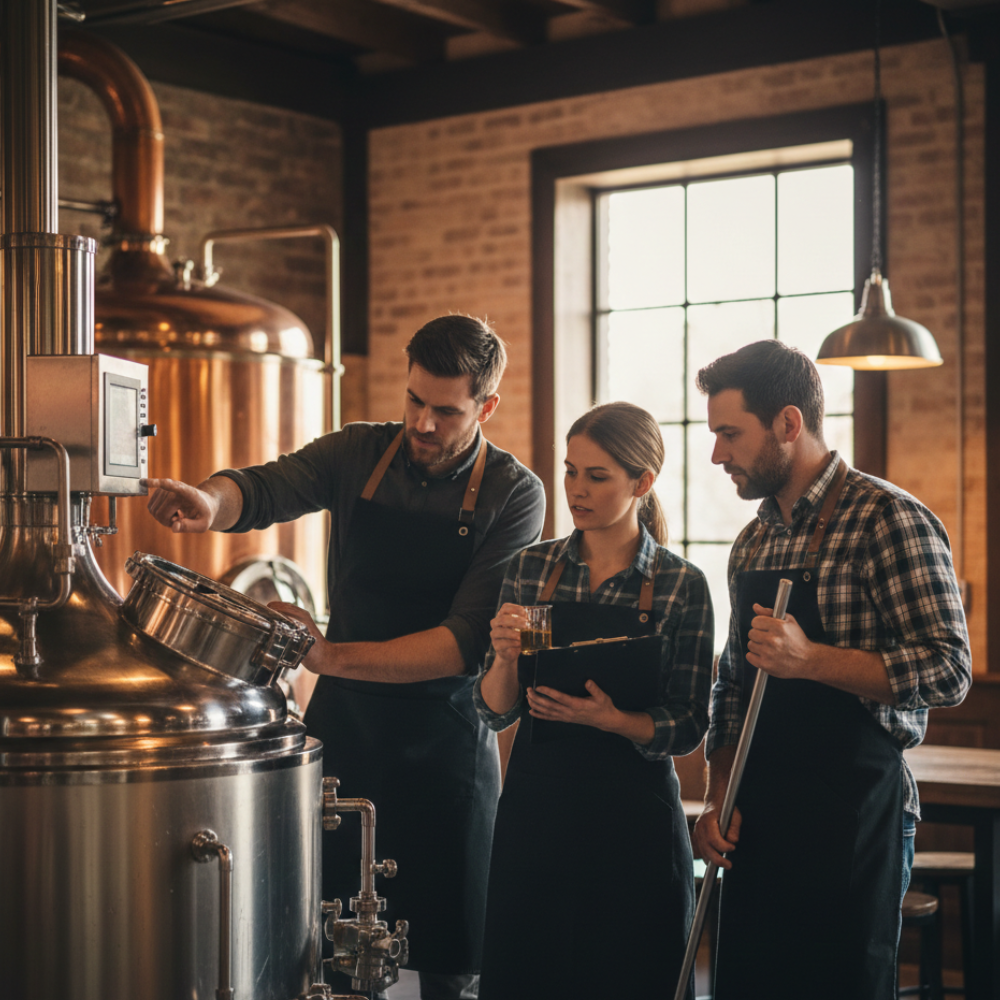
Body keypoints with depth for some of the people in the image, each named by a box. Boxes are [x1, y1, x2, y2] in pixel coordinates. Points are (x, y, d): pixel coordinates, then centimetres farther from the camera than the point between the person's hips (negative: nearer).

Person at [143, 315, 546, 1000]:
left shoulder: (514, 494, -9)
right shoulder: (360, 454, 1)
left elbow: (466, 642, -18)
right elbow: (263, 489, -13)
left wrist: (334, 656, -29)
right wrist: (209, 501, -38)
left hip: (444, 743, -2)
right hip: (341, 724, 3)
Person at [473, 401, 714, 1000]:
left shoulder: (681, 585, -3)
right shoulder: (532, 569, 4)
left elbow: (688, 729, -4)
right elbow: (495, 713, 5)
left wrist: (612, 720, -20)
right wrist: (505, 658, -15)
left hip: (634, 821, -2)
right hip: (535, 812, 2)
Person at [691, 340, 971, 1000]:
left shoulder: (891, 521, -10)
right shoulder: (754, 541, 14)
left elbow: (949, 671, -17)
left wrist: (811, 659, -25)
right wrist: (718, 796, 7)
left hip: (853, 815, -7)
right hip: (758, 822, 7)